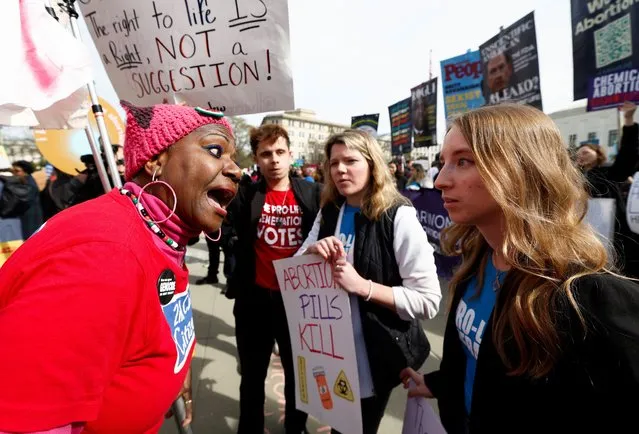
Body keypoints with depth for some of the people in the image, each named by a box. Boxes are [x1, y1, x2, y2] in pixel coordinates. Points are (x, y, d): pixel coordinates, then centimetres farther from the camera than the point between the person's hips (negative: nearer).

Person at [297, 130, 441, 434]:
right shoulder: (328, 213, -1)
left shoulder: (399, 217, -19)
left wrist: (363, 286, -30)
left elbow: (428, 301, -21)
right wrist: (311, 250, -15)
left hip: (375, 355, -5)